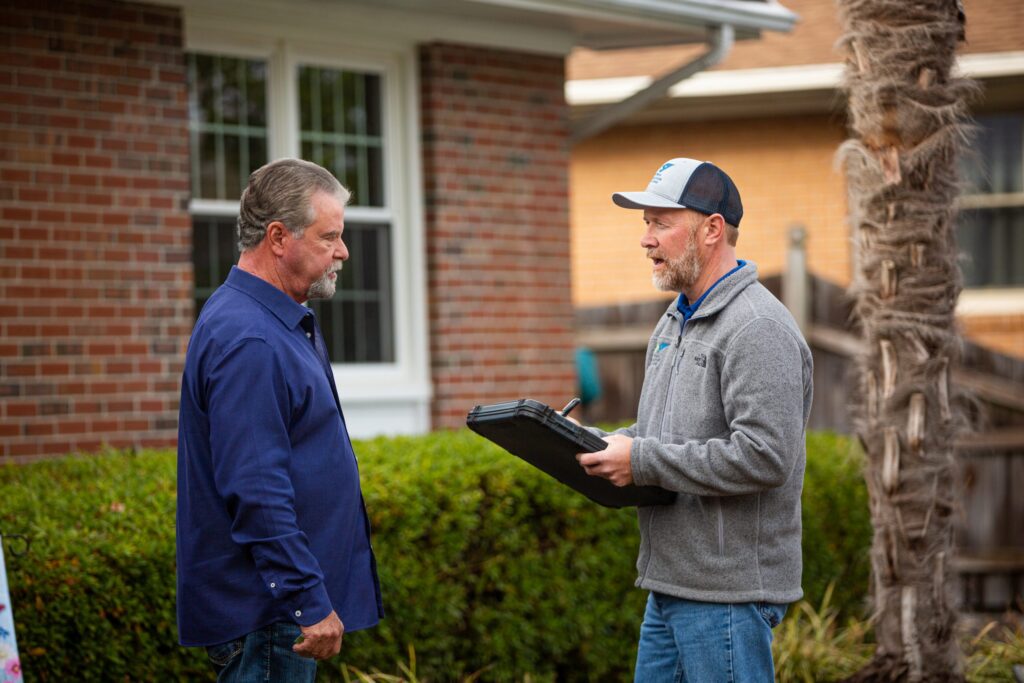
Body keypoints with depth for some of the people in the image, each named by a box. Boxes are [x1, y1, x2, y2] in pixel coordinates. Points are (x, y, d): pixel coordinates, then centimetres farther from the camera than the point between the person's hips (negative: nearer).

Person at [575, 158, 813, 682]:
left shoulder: (757, 329, -15)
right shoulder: (676, 321, 18)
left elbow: (765, 457, -24)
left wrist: (643, 461, -20)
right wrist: (606, 445, 6)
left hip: (728, 594, -10)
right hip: (668, 586, 10)